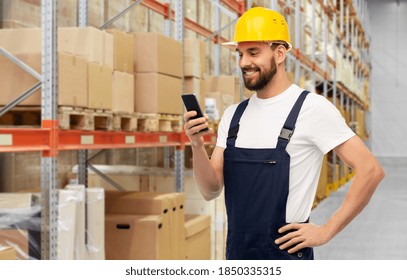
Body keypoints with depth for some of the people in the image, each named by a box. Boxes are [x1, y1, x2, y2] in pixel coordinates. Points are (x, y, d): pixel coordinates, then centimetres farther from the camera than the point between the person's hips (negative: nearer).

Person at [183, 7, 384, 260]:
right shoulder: (233, 115, 8)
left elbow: (371, 170, -13)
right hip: (237, 253, 6)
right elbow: (211, 190, 4)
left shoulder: (311, 107, -10)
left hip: (285, 252, -6)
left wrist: (326, 231, -13)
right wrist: (197, 145, -13)